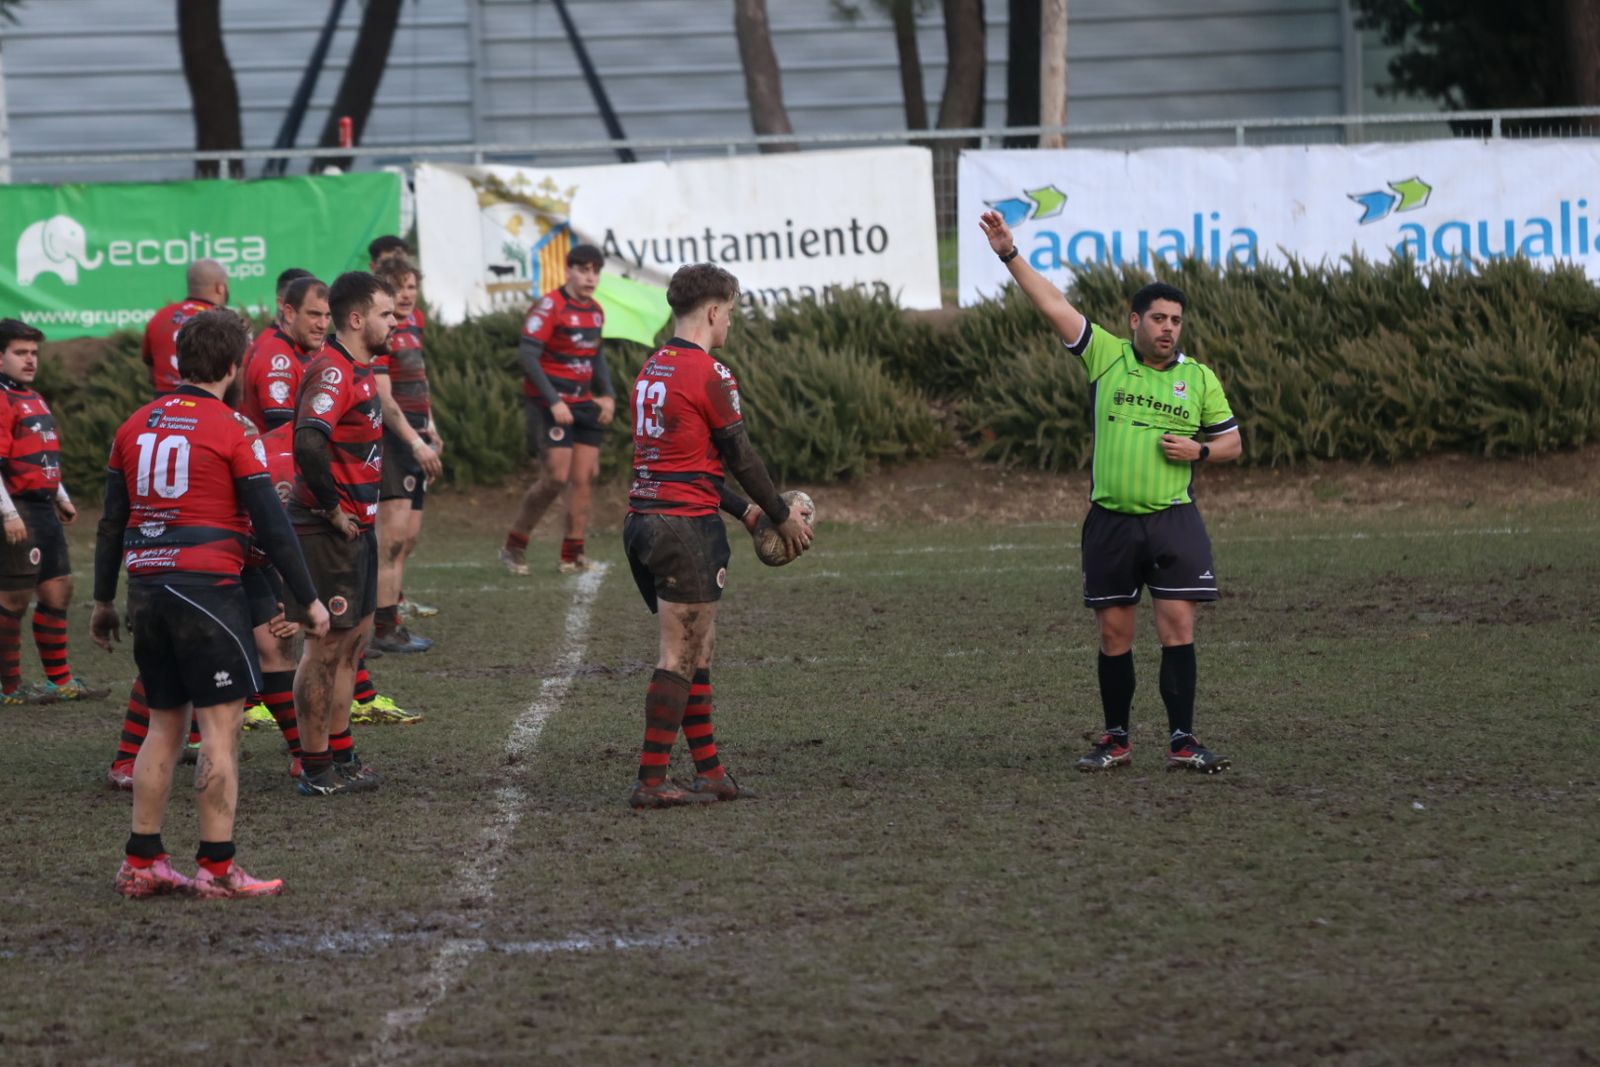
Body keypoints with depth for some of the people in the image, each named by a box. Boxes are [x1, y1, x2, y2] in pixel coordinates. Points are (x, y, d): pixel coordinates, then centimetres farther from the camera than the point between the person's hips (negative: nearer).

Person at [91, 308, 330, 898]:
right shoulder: (231, 431, -6)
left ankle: (141, 861, 14)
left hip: (147, 586, 6)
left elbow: (111, 521, 13)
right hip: (208, 585, -6)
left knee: (164, 723, 14)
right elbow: (271, 525, -6)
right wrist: (309, 599, 1)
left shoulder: (136, 426, 10)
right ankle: (216, 867, -4)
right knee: (221, 725, -2)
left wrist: (103, 600, 20)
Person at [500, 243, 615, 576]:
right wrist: (554, 401, -20)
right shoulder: (550, 307, -13)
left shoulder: (595, 312, 12)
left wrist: (607, 395, 9)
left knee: (584, 476, 1)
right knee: (556, 477, -12)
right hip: (550, 404, -7)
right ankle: (514, 546, 4)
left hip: (583, 404, 7)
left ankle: (572, 554, 7)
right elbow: (528, 356, -17)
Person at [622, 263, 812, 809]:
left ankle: (710, 770, 17)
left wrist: (744, 510, 26)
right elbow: (741, 457, -6)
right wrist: (783, 517, 7)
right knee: (680, 654, -5)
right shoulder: (709, 374, -12)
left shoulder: (653, 368, 14)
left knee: (696, 645, 15)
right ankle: (651, 781, -6)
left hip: (641, 517, 9)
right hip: (685, 525, -9)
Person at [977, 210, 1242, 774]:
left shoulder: (1199, 378, 7)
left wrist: (1199, 450, -6)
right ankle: (1116, 740, 15)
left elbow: (1231, 441, 15)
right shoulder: (1107, 356, 4)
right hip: (1111, 521, 0)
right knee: (1114, 634, 5)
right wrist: (1010, 255, -5)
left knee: (1177, 626, -8)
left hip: (1173, 519, 0)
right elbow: (1054, 304, 0)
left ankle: (1182, 742, -6)